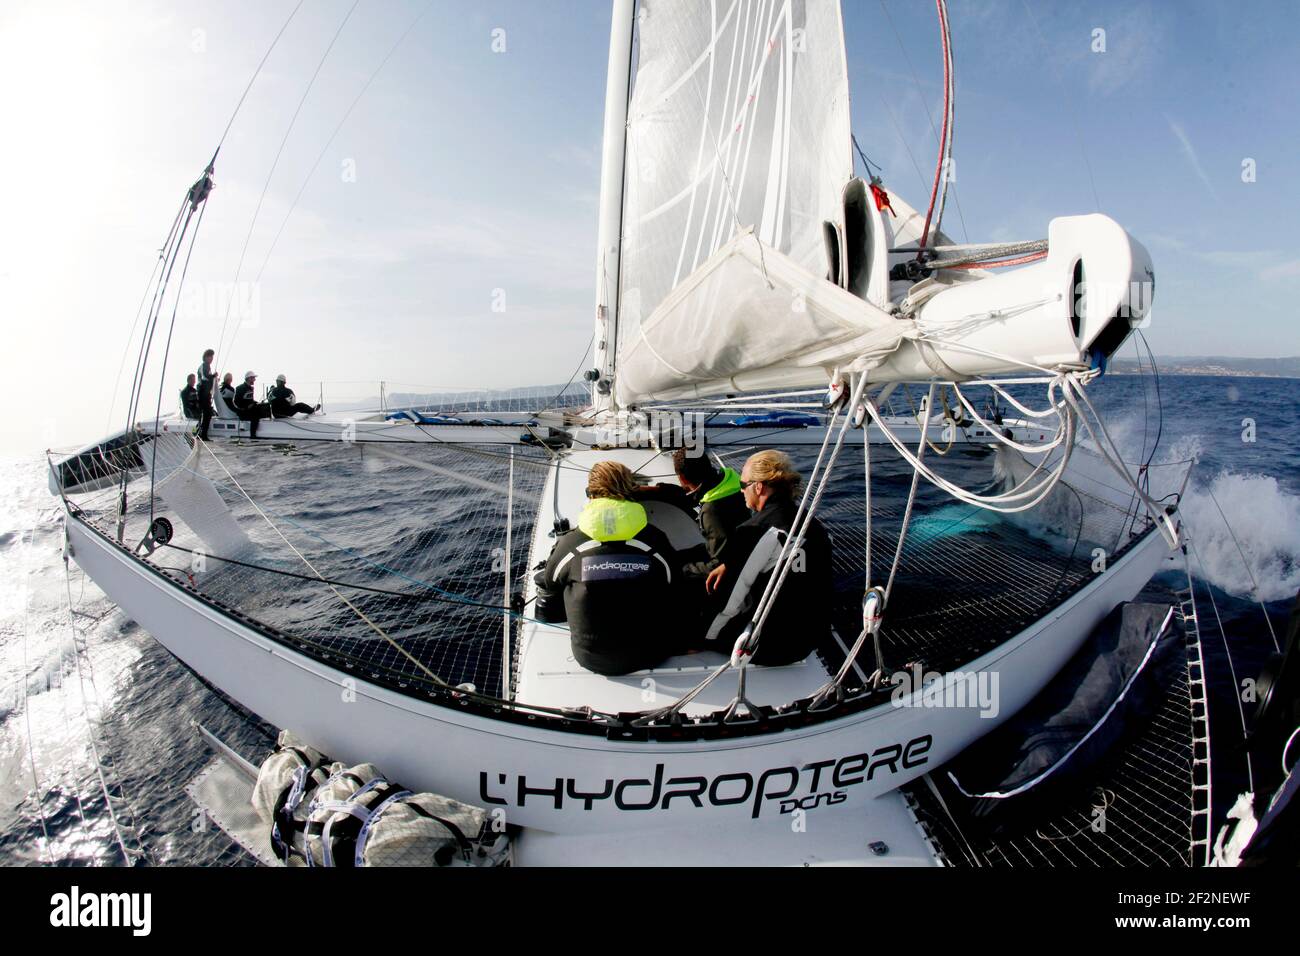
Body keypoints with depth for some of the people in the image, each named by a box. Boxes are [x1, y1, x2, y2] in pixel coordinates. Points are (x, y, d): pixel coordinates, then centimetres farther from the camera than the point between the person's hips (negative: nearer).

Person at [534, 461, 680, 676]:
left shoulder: (568, 545, -12)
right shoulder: (655, 540, -11)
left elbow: (550, 583, 9)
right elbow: (672, 588, 6)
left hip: (590, 658, -1)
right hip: (650, 655, 1)